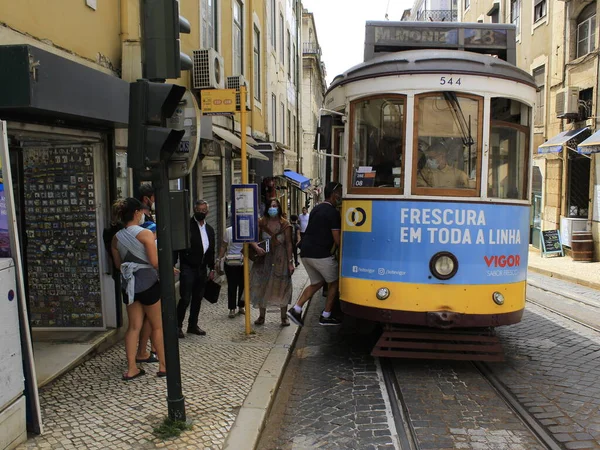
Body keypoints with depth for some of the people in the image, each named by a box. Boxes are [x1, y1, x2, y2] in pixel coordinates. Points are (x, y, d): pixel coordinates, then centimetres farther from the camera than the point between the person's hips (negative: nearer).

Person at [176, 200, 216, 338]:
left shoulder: (209, 229, 12)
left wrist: (212, 269, 14)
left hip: (202, 269, 6)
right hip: (188, 268, -6)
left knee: (198, 298, 11)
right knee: (185, 299, -6)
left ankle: (193, 325, 23)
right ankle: (178, 326, 7)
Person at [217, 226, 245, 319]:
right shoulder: (229, 231, -1)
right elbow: (223, 247, 4)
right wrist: (219, 259, 0)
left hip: (244, 263, 1)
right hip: (231, 263, -1)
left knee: (243, 285, 7)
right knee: (232, 286, 1)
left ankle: (241, 307, 22)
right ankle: (232, 309, 9)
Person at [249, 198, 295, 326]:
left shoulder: (285, 224, -4)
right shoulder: (261, 223, -1)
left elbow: (288, 244, -4)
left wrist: (290, 262, -7)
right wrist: (256, 247, -29)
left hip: (280, 259, -2)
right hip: (264, 258, 2)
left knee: (282, 287, 2)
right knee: (262, 286, 6)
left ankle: (284, 317, 16)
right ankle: (261, 316, 22)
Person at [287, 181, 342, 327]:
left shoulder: (316, 209, 16)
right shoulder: (333, 212, -10)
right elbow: (337, 240, -12)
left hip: (305, 252, 8)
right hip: (320, 254, -8)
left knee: (317, 283, 20)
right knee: (334, 282, 10)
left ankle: (296, 309, 8)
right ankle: (326, 316, 15)